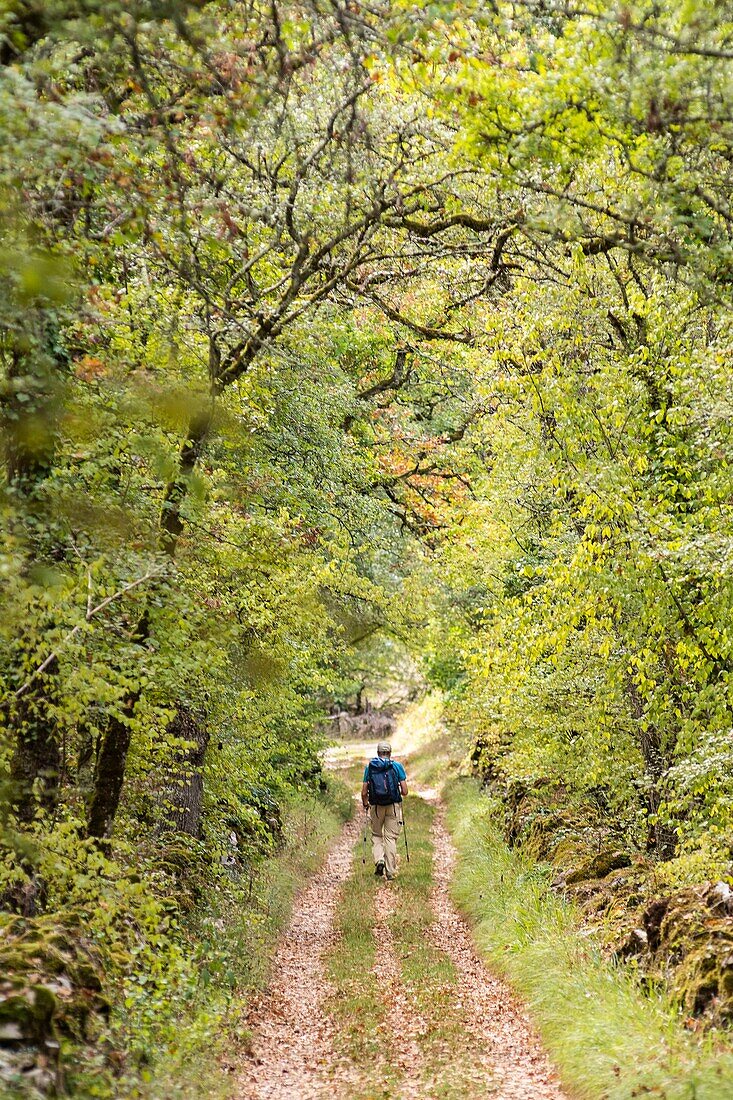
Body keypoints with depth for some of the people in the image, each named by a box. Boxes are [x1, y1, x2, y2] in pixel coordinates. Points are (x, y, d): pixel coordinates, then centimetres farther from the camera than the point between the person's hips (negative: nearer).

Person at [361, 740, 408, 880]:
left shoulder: (369, 767, 2)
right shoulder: (397, 766, -2)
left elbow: (364, 792, 3)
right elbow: (404, 791, -4)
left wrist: (365, 804, 22)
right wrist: (400, 792, 19)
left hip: (376, 807, 1)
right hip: (393, 806, -1)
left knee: (376, 835, 19)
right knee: (391, 837, 7)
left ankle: (379, 860, -4)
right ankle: (390, 871, 6)